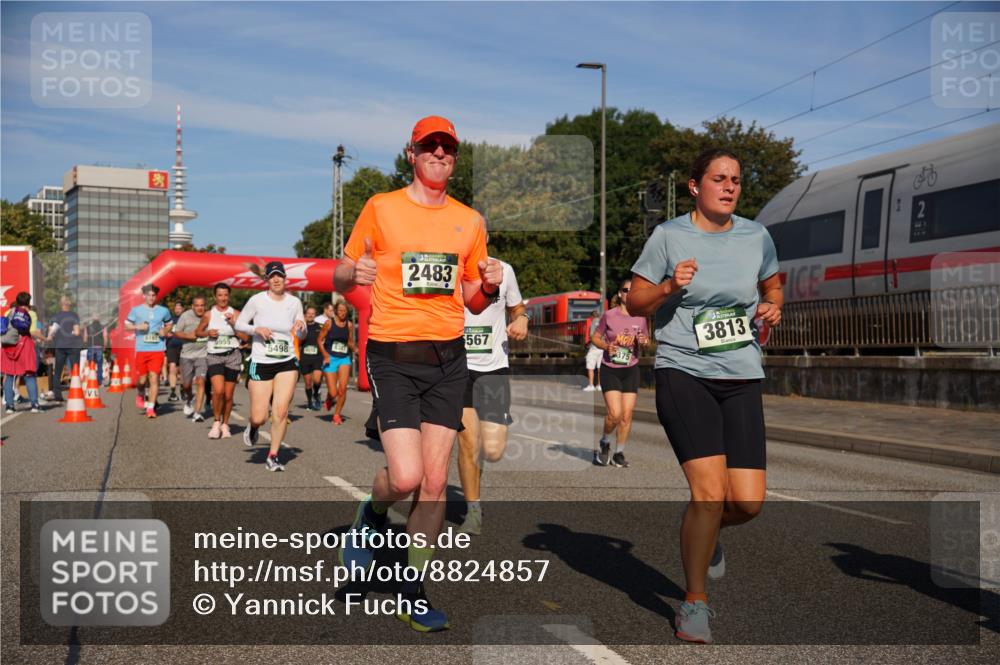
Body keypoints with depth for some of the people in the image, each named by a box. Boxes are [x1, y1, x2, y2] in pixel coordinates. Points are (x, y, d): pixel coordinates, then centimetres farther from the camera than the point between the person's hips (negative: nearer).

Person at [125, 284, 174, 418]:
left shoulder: (163, 311, 9)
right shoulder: (136, 310, 6)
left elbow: (170, 323, 23)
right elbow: (127, 325, 9)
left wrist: (165, 331, 2)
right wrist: (138, 327, -10)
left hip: (158, 349, 0)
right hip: (141, 349, 0)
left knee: (154, 378, -7)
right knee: (142, 379, 4)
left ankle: (151, 408, -2)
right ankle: (140, 395, 37)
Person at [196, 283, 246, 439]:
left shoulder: (235, 314, 4)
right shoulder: (209, 315, 5)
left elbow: (245, 337, 1)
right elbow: (197, 332, 16)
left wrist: (233, 324, -12)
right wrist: (208, 333, -4)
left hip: (232, 356, 1)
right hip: (214, 356, -1)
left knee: (228, 395, 4)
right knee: (218, 390, -18)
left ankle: (225, 424, 23)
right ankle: (216, 422, 2)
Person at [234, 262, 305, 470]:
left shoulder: (294, 302, 4)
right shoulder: (257, 300, -4)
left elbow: (301, 335, 13)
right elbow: (239, 324, 4)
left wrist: (301, 326, -10)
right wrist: (256, 329, -15)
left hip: (287, 363, 2)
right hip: (260, 363, -1)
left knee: (281, 412, -11)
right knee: (259, 417, -3)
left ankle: (272, 457, 5)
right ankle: (252, 427, 36)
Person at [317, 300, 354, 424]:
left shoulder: (349, 325, 6)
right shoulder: (329, 323, -3)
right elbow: (320, 340, 2)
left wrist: (353, 348, -4)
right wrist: (325, 355, -10)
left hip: (344, 358, 2)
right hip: (331, 358, -2)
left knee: (342, 388, -13)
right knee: (333, 393, -6)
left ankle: (337, 414, 6)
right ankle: (329, 400, 32)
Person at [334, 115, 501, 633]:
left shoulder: (469, 220, 11)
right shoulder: (381, 208, 1)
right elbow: (340, 281, 5)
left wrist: (489, 286, -5)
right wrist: (353, 274, -18)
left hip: (448, 358, 4)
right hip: (393, 357, -3)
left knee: (435, 482, 2)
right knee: (406, 476, -14)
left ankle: (414, 595, 16)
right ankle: (372, 514, 23)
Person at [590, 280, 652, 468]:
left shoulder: (641, 317, 0)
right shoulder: (609, 315, -7)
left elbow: (647, 340, 13)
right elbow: (595, 338, 3)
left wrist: (644, 341, -10)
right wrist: (606, 346, -16)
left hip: (631, 370, 3)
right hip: (610, 369, -3)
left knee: (627, 416, 0)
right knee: (615, 414, -14)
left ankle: (619, 453, 18)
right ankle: (604, 443, 16)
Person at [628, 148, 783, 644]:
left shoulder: (756, 236, 8)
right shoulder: (668, 236, -1)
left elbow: (772, 286, 25)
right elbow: (634, 302, 3)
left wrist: (773, 307, 3)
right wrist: (669, 287, -16)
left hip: (742, 379, 4)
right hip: (683, 374, -4)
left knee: (748, 502, -4)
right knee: (711, 491, -16)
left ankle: (704, 532, 35)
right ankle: (695, 603, 6)